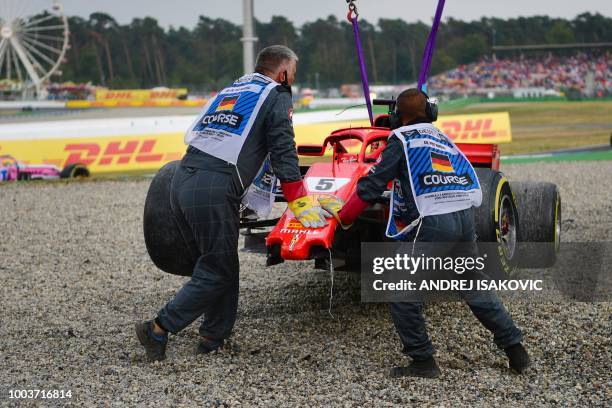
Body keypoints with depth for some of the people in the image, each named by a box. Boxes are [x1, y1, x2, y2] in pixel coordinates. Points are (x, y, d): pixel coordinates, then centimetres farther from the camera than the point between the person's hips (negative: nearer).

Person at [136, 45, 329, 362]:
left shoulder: (230, 91, 26)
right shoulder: (277, 96, 6)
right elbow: (283, 152, -2)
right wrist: (301, 203, 3)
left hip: (181, 180, 7)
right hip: (214, 190, -7)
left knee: (219, 262, 20)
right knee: (216, 273, 5)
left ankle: (214, 335, 23)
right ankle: (158, 329, 1)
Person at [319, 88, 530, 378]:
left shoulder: (402, 139, 5)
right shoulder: (442, 137, 24)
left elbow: (373, 183, 1)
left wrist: (342, 216, 11)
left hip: (432, 224, -7)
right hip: (465, 218, 7)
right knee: (475, 288, 23)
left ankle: (423, 361, 6)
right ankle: (515, 348, 26)